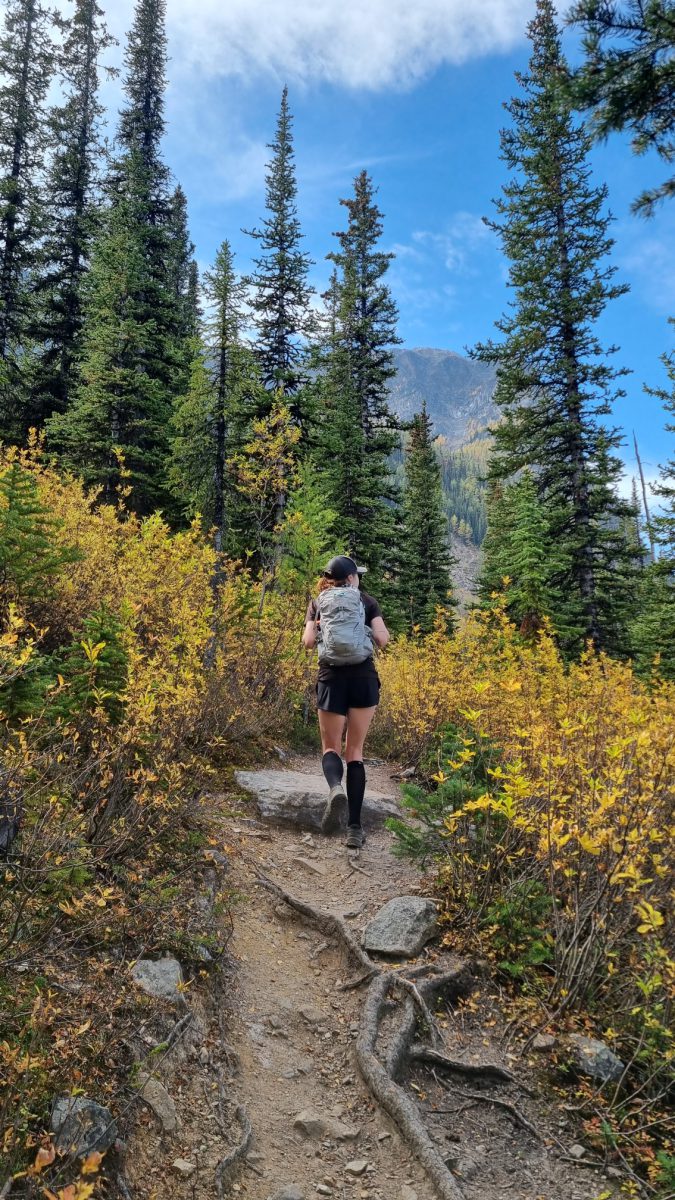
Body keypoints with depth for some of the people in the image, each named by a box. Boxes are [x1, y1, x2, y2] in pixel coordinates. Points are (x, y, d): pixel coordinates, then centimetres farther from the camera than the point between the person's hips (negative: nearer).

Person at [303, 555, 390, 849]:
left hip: (332, 679, 0)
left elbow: (308, 642, 0)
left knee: (331, 748, 13)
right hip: (364, 679, 0)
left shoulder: (318, 603, 9)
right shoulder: (367, 601, 7)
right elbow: (383, 639, -2)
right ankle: (354, 827, 5)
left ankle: (335, 789, -22)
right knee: (355, 750, 9)